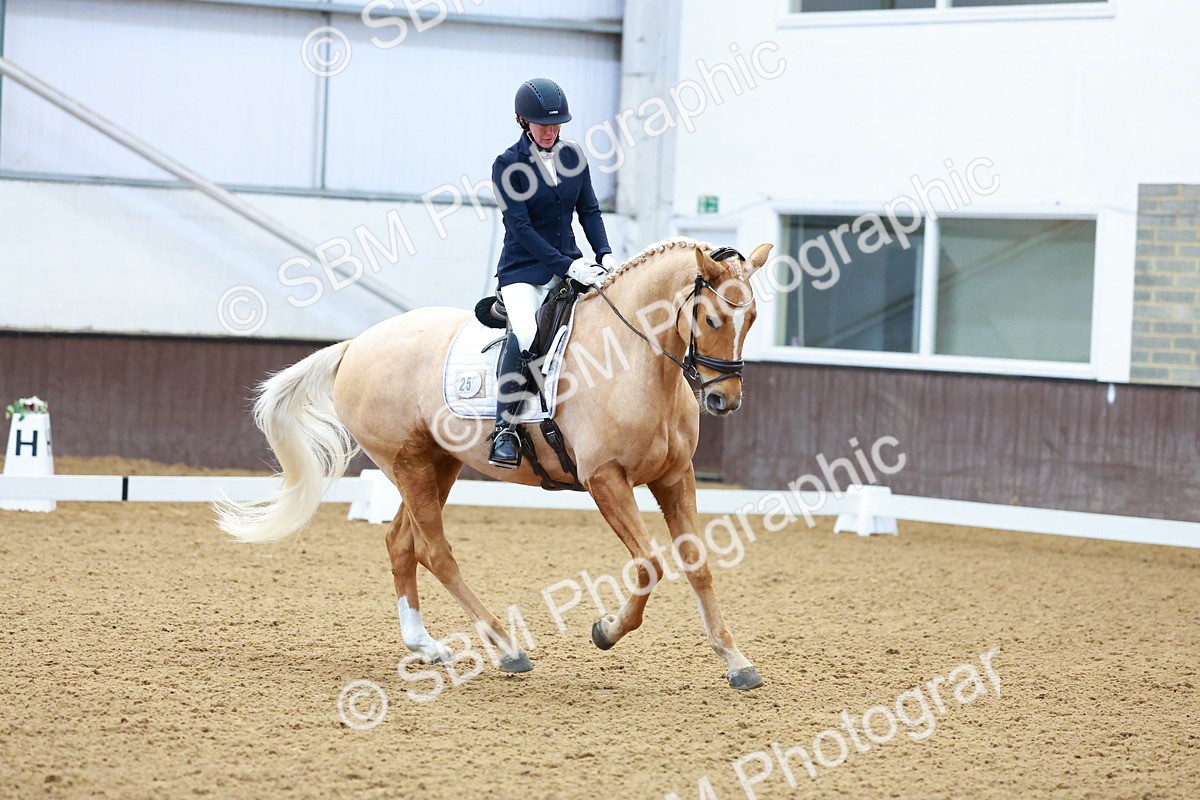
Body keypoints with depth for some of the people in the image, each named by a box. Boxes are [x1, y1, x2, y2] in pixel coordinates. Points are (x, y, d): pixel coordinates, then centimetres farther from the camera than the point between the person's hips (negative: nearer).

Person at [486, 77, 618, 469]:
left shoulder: (573, 156, 7)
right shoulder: (507, 165, -8)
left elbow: (589, 211, 12)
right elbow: (520, 227, -14)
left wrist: (604, 254, -6)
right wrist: (568, 266, -21)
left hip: (570, 264, 6)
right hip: (524, 269, -6)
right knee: (524, 336, -31)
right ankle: (505, 429, -26)